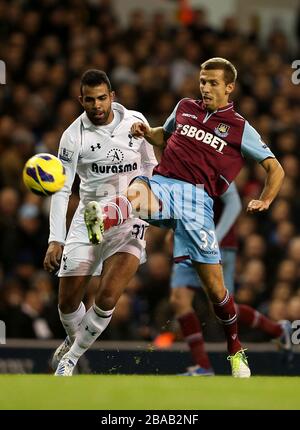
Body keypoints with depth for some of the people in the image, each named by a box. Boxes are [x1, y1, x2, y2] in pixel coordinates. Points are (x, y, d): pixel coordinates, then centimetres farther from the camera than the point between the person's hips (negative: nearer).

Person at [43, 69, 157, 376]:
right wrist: (55, 240, -19)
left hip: (130, 220, 0)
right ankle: (74, 340, 37)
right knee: (67, 301, 2)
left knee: (107, 298, -18)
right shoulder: (74, 135, -10)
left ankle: (71, 357, 3)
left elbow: (150, 165, 14)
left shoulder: (135, 121, -3)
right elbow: (61, 190, -11)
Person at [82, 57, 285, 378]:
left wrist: (265, 201, -3)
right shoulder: (185, 108, 19)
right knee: (136, 192, -38)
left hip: (197, 197, -3)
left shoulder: (240, 128, 10)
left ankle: (236, 351, 17)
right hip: (162, 184, 3)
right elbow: (164, 136, 37)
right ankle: (102, 220, -67)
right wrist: (147, 132, 15)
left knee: (214, 285, -2)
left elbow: (275, 169, 13)